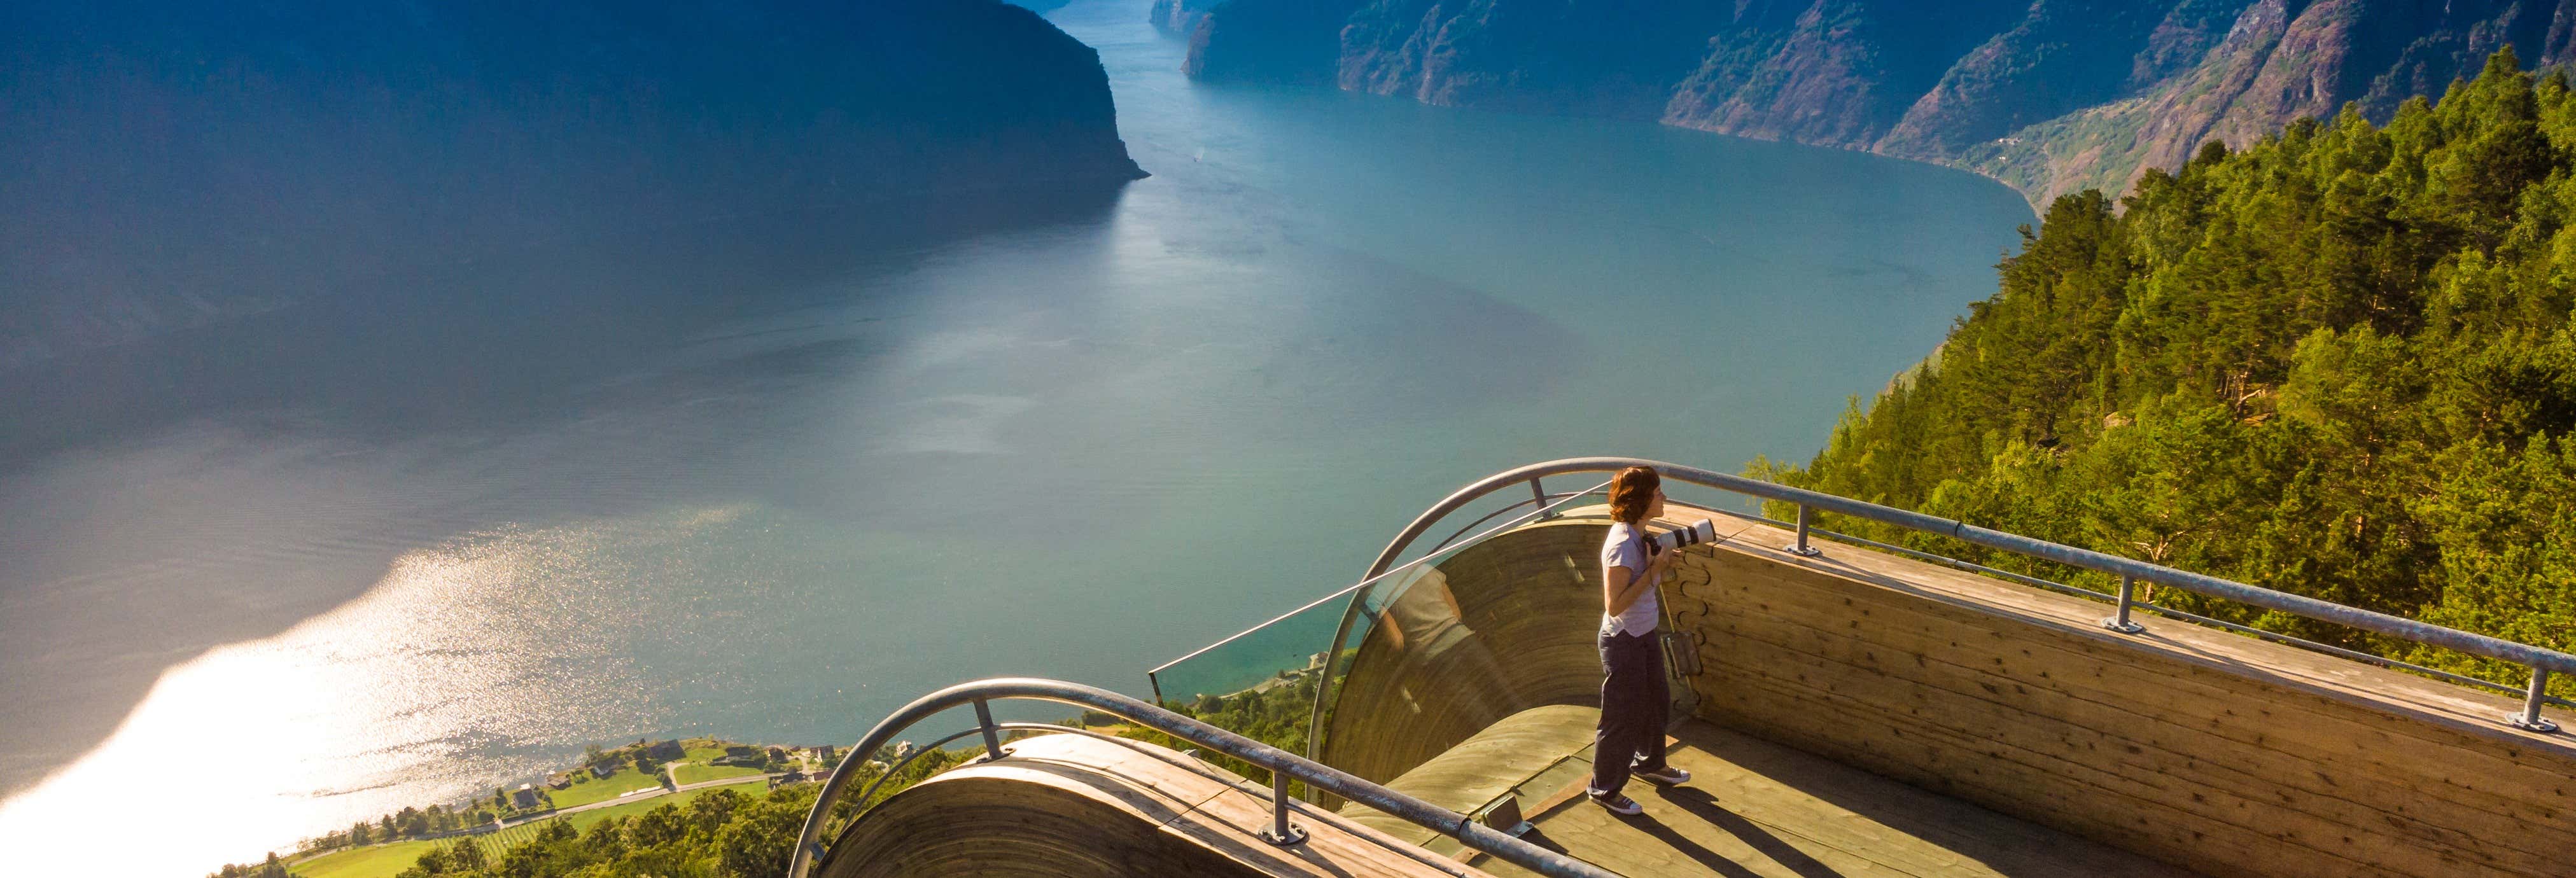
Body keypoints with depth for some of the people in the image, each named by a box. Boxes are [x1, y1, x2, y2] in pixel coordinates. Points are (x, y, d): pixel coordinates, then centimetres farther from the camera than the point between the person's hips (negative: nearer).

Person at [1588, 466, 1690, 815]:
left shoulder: (1638, 536, 1)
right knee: (1621, 719, 5)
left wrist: (1663, 562, -3)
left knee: (1655, 702, 27)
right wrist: (1654, 571, -27)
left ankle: (1648, 763, 51)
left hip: (1646, 635, 10)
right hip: (1624, 643, -10)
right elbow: (1614, 605, -29)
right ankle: (1604, 789, 24)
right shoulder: (1621, 544, -28)